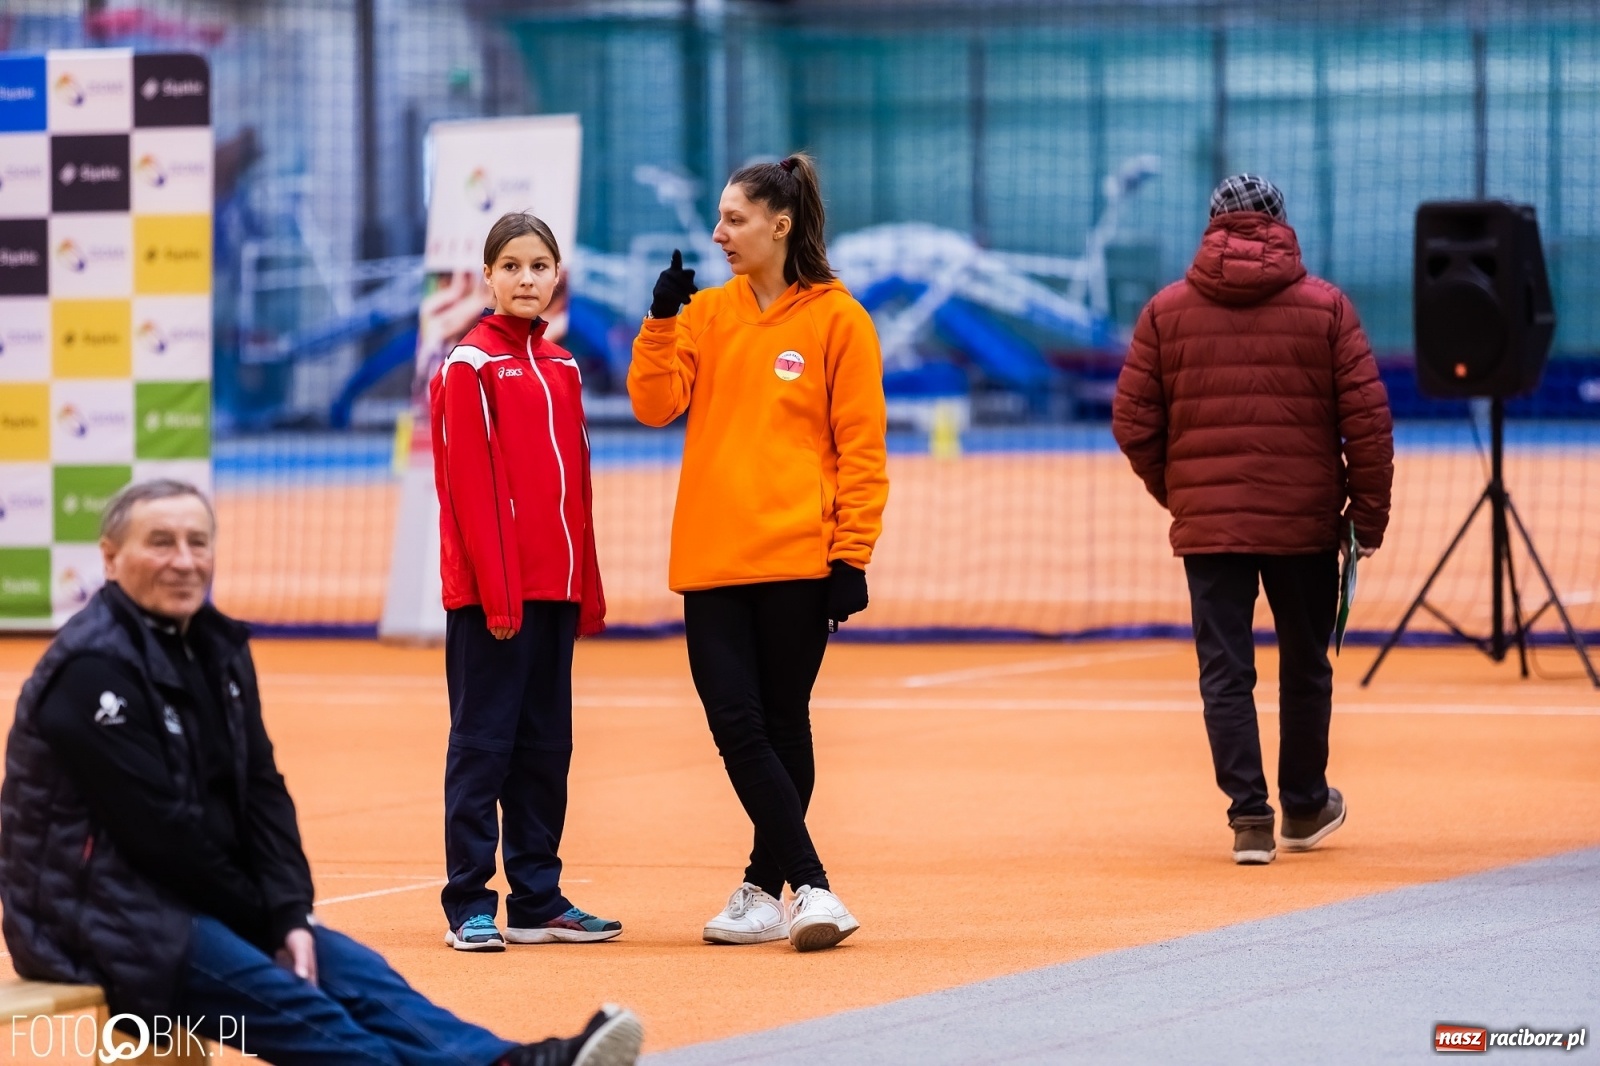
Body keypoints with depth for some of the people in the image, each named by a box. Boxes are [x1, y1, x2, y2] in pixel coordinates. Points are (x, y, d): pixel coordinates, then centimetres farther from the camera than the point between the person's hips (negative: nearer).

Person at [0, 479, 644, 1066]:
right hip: (99, 915, -9)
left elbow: (260, 793, 8)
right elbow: (155, 824, -19)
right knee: (287, 1005, -24)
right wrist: (262, 916, -10)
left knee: (351, 970, -12)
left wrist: (289, 917, -6)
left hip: (197, 901, 9)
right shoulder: (93, 670, -16)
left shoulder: (217, 650, 11)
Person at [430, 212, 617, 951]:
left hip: (554, 586, 7)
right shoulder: (470, 366, -5)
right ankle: (470, 905, -3)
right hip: (490, 589, -7)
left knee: (546, 743, 9)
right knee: (483, 741, -5)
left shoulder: (560, 368, 15)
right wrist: (495, 588, -17)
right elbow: (468, 483, -11)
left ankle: (537, 900, 14)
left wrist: (588, 586, 12)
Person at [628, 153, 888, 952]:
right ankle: (809, 887, -4)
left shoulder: (836, 319, -1)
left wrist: (852, 557, -7)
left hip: (798, 559, -4)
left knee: (783, 727, 3)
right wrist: (662, 319, -10)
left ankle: (766, 888, 10)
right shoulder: (705, 315, 12)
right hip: (712, 559, 4)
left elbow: (861, 447, -2)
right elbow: (656, 404, 3)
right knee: (737, 727, -5)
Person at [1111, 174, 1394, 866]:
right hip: (1305, 522, 0)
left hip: (1207, 523, 0)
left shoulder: (1167, 310, 1)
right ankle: (1304, 808, 28)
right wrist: (1368, 516, 3)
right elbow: (1368, 420, -5)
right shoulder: (1326, 307, -1)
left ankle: (1249, 815, -5)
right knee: (1304, 666, 15)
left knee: (1225, 671, 3)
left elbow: (1133, 424, 1)